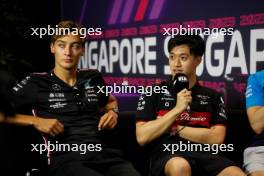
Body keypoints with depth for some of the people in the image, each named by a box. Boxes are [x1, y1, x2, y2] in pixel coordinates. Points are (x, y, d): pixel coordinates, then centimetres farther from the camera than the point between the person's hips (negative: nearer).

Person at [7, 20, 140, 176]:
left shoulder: (93, 78, 19)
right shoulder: (36, 83, 6)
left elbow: (110, 101, 41)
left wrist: (112, 112, 18)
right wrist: (35, 121, -5)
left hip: (104, 153, 4)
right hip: (66, 159, -4)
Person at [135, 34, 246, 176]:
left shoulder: (212, 96, 17)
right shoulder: (153, 93, 10)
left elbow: (216, 138, 5)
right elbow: (142, 137, -1)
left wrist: (176, 129, 0)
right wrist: (177, 109, -6)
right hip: (167, 156, -1)